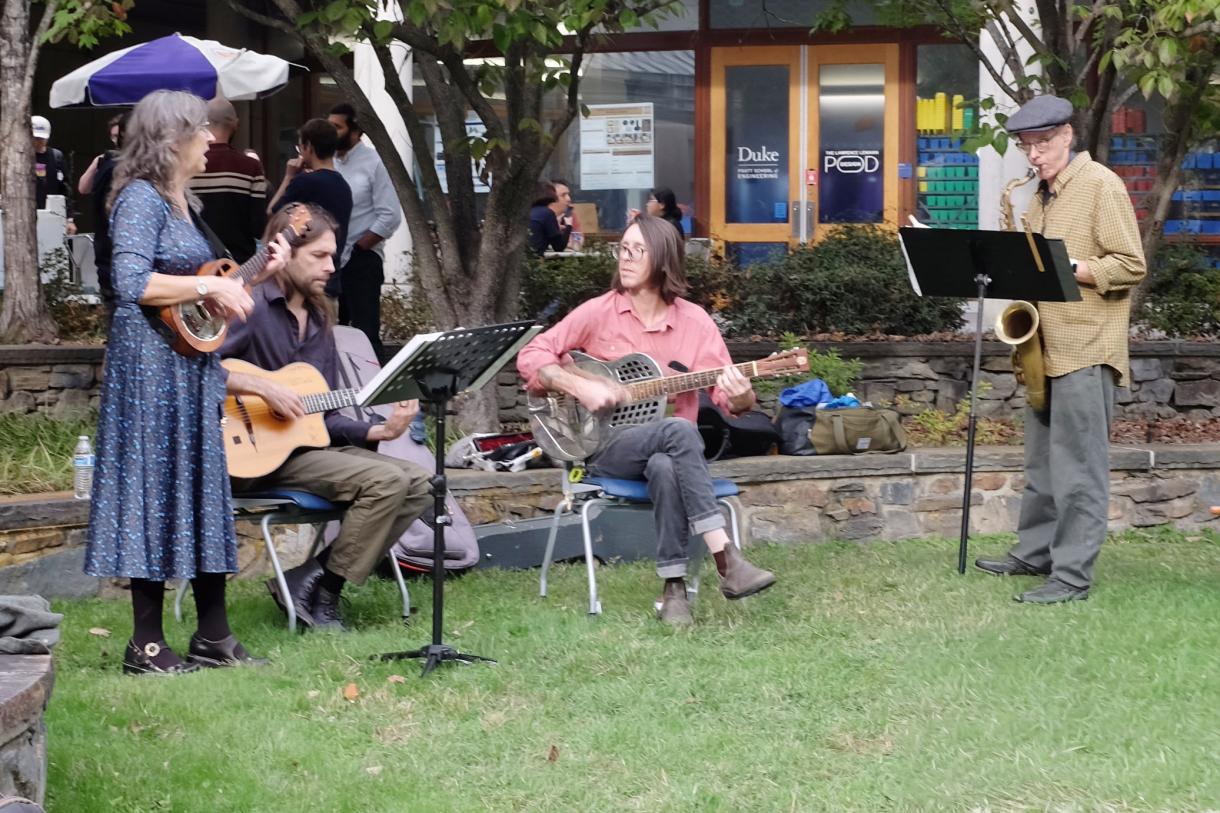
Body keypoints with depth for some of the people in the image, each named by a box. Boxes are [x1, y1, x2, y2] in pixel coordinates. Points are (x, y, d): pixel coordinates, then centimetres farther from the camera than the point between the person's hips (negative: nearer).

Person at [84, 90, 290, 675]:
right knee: (156, 490, -5)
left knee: (202, 493, 11)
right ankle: (147, 645, 1)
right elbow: (132, 285, -23)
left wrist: (259, 271, 15)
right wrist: (211, 287, -19)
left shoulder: (178, 200, 17)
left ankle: (213, 637, 17)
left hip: (191, 364, 10)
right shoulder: (141, 199, -12)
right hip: (151, 366, -10)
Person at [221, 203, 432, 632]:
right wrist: (262, 388, -27)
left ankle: (315, 577, -4)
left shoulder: (319, 319, 16)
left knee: (418, 483, -4)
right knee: (385, 480, -23)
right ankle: (318, 591, -10)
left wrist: (378, 431, 0)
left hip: (309, 443, 9)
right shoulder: (251, 306, -9)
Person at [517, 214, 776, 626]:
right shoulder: (599, 312, -1)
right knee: (679, 430, -33)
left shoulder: (694, 322, 1)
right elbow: (530, 356, -4)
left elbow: (729, 398, -3)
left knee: (664, 467, -37)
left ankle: (674, 588, -32)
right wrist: (581, 386, -18)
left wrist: (740, 396, -27)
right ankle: (726, 559, -39)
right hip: (606, 449, -1)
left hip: (670, 453, 1)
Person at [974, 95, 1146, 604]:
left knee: (1077, 467, -8)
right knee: (1042, 461, 16)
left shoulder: (1101, 185, -7)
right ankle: (1033, 554, 26)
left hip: (1086, 351, -9)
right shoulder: (1042, 195, 18)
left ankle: (1073, 576, -7)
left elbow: (1130, 267, -13)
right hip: (1047, 347, 9)